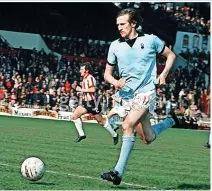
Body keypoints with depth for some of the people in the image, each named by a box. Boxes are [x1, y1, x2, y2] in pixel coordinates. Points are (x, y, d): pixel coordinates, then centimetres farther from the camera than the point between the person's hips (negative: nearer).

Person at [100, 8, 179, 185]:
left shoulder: (151, 40, -3)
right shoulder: (115, 46, 4)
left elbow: (171, 55, 11)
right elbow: (107, 73, 10)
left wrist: (163, 74, -3)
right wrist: (115, 82, -12)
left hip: (146, 91, -4)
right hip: (127, 94, 4)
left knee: (127, 126, -25)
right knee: (149, 138, 7)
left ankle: (118, 172, -24)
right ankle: (170, 120, 40)